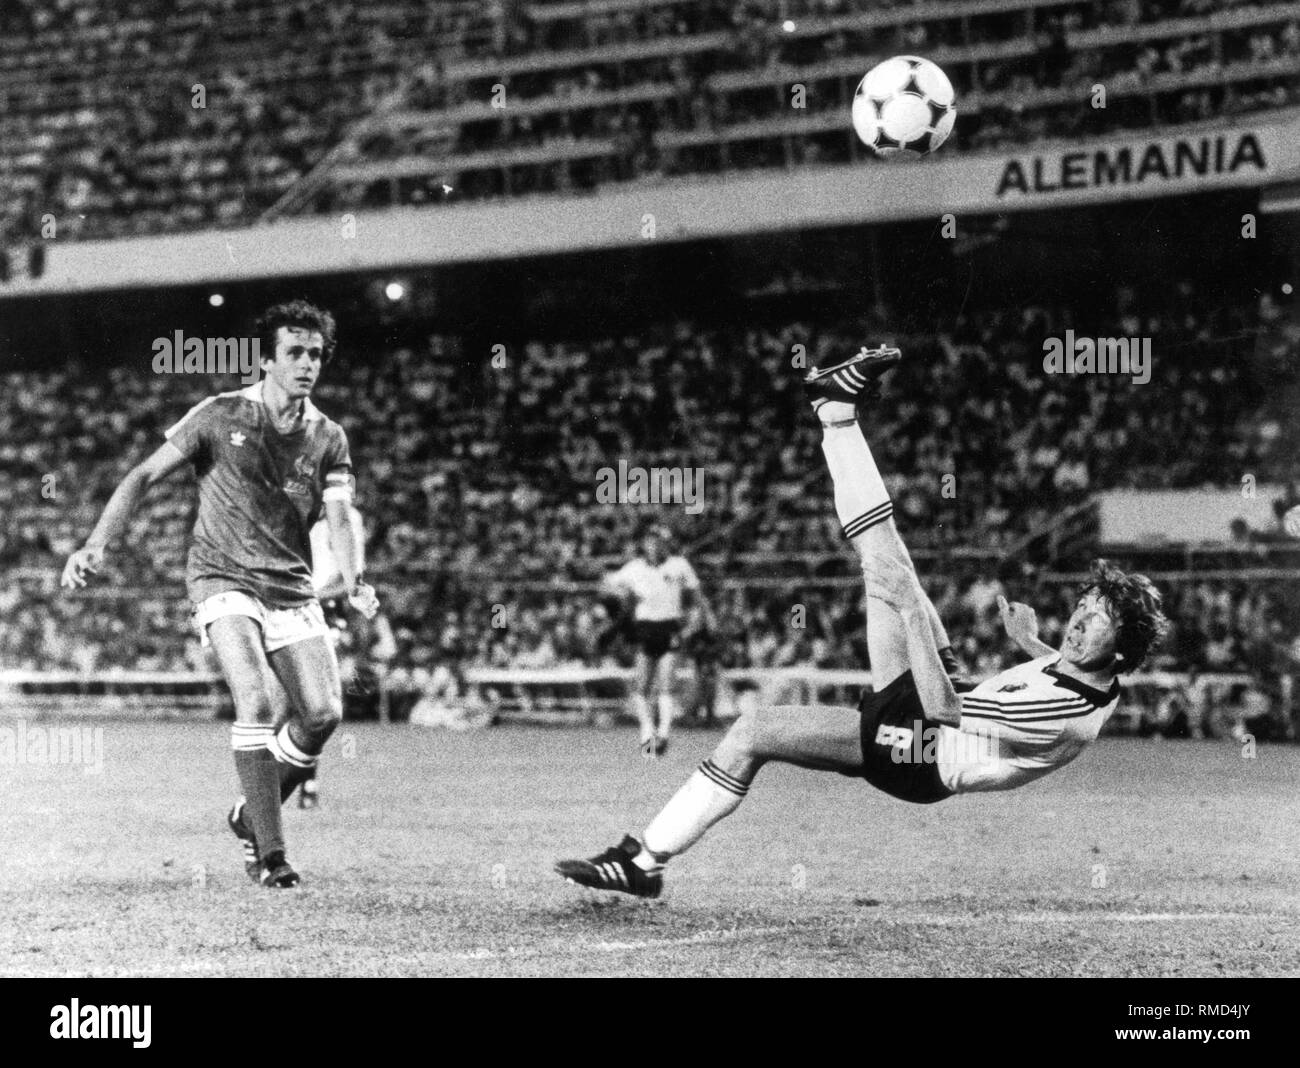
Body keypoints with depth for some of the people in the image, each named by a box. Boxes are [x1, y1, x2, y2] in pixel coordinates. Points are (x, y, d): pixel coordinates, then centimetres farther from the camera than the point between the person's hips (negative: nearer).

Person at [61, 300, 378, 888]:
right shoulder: (220, 416, -5)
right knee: (254, 701, -23)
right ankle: (269, 852, -20)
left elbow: (338, 515, -8)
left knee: (324, 712, -9)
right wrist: (96, 544, -15)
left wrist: (353, 580, -29)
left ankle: (253, 815, 16)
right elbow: (145, 476, -3)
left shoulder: (328, 438, 4)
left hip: (291, 586, 4)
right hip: (223, 578, -4)